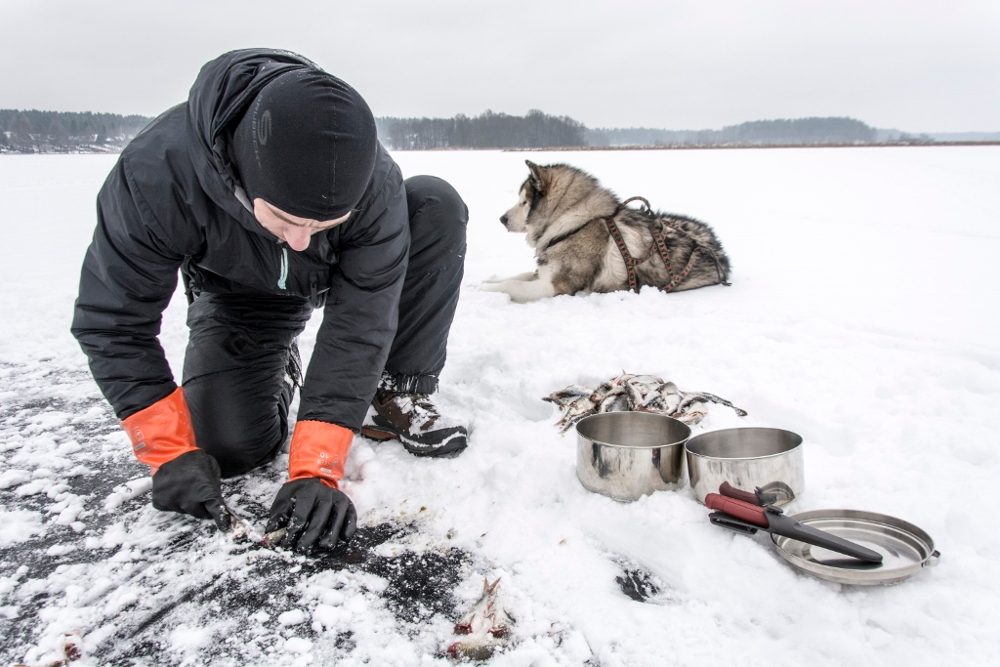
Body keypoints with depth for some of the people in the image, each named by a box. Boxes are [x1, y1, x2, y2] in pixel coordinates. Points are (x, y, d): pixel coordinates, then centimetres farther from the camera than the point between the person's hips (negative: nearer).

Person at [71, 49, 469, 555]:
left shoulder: (374, 184, -36)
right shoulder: (155, 172, -37)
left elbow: (360, 324, -32)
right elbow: (112, 323, -25)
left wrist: (315, 470, -36)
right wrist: (171, 453, -28)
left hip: (346, 277, 1)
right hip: (240, 297, 0)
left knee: (437, 206, -26)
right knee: (228, 451, -19)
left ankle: (393, 396, -16)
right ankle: (275, 372, 16)